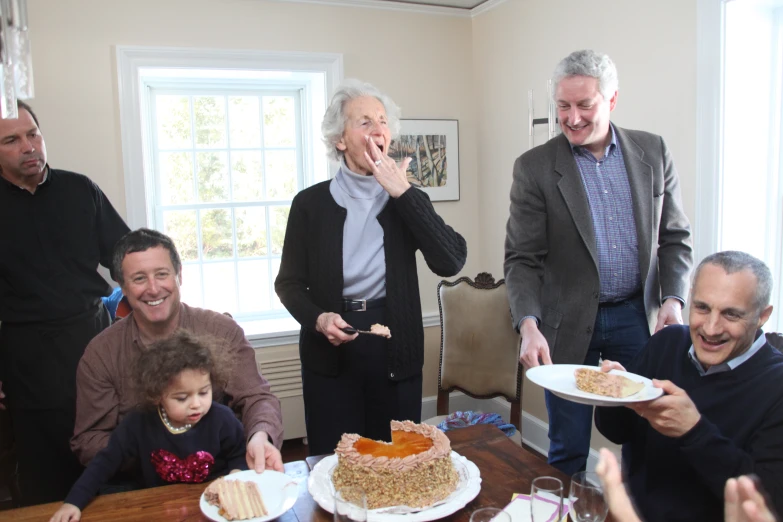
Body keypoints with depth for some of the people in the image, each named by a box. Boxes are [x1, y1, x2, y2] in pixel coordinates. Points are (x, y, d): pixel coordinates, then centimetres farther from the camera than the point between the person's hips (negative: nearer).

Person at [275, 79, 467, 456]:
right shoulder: (311, 203, 0)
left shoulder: (408, 200, 4)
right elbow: (289, 282, 3)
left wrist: (401, 193, -13)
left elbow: (451, 262, -11)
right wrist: (318, 318, -17)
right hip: (330, 352, -1)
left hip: (395, 349, 1)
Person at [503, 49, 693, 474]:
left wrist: (672, 299, -5)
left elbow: (674, 237, 9)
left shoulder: (653, 152, 3)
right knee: (568, 448, 7)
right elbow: (522, 259, -9)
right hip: (569, 324, -2)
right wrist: (528, 324, -23)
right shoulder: (534, 167, -6)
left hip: (638, 316, 3)